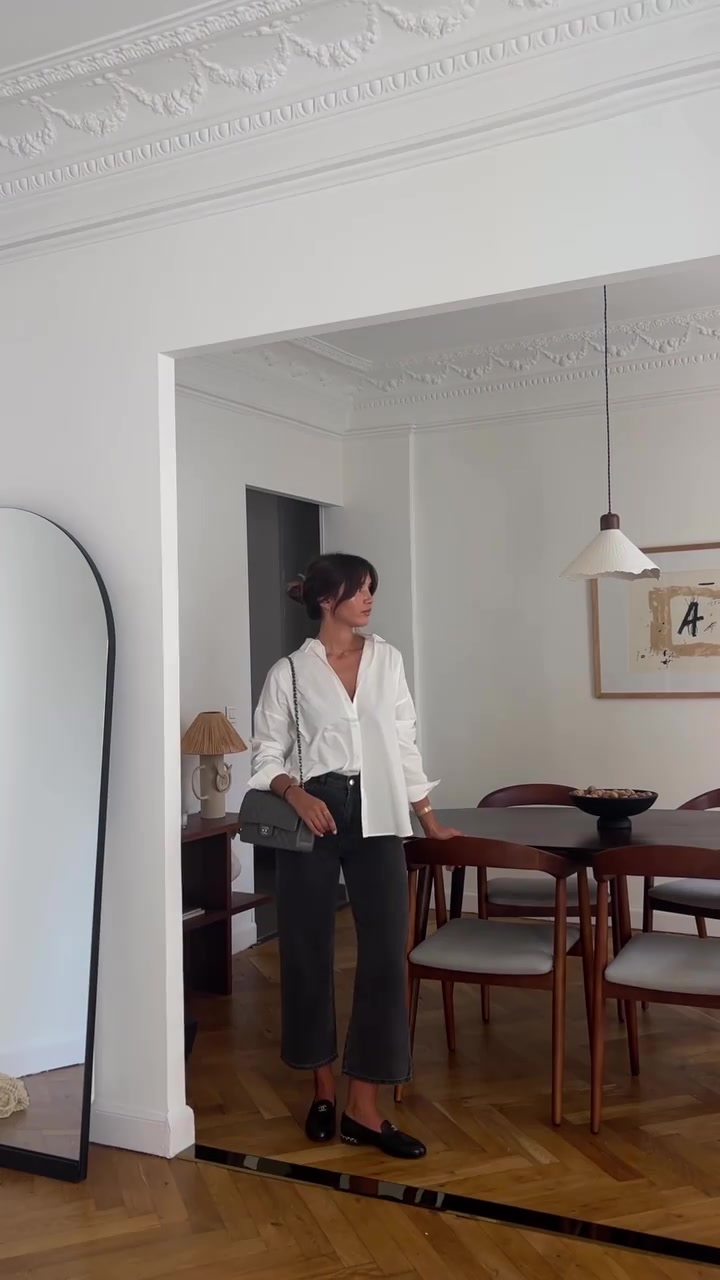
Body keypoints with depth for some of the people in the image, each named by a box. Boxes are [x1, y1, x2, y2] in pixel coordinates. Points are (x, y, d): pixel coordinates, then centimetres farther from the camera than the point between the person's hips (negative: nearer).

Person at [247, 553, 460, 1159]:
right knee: (310, 952, 6)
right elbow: (267, 753, 2)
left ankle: (364, 1109, 5)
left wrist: (429, 818, 12)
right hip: (314, 816, -2)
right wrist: (296, 794, -17)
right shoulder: (289, 672, -1)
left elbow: (404, 745, 12)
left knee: (386, 955, -3)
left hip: (376, 817, 2)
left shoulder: (387, 659, 8)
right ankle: (324, 1091, 25)